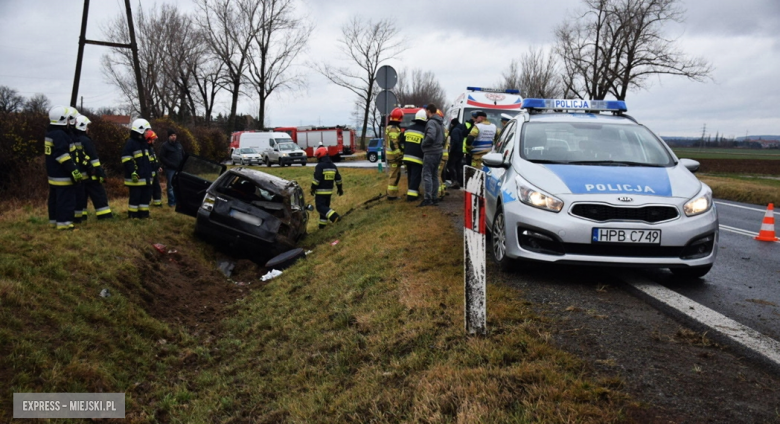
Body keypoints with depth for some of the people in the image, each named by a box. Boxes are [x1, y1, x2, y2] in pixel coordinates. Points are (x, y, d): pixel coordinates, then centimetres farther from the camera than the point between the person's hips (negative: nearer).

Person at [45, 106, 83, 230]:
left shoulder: (50, 133, 15)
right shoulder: (60, 135, -19)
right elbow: (62, 155, -25)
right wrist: (74, 171, -24)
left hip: (54, 174, 11)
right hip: (63, 176, -11)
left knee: (55, 198, 16)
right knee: (66, 200, -7)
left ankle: (54, 220, 23)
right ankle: (63, 222, -6)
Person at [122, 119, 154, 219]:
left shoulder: (144, 143, 18)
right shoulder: (130, 143, -11)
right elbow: (126, 161, -17)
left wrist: (150, 173, 27)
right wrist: (133, 173, -22)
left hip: (145, 177, 9)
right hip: (136, 177, -9)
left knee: (146, 195, 10)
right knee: (135, 196, -5)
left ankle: (143, 214, 17)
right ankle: (132, 215, 3)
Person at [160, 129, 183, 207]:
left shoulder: (179, 145, 16)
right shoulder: (165, 146, -2)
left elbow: (183, 156, 20)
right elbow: (162, 158, -7)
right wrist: (171, 164, -15)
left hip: (179, 169, 5)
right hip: (170, 169, -5)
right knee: (171, 186, -3)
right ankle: (171, 202, 4)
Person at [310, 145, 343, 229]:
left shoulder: (319, 166, -16)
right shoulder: (333, 166, 7)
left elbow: (316, 179, -20)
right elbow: (338, 179, 10)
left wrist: (312, 189, -11)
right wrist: (340, 188, 20)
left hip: (320, 191, -7)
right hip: (329, 191, 7)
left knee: (320, 207, -5)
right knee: (325, 206, 16)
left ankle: (334, 216, -24)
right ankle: (323, 223, 20)